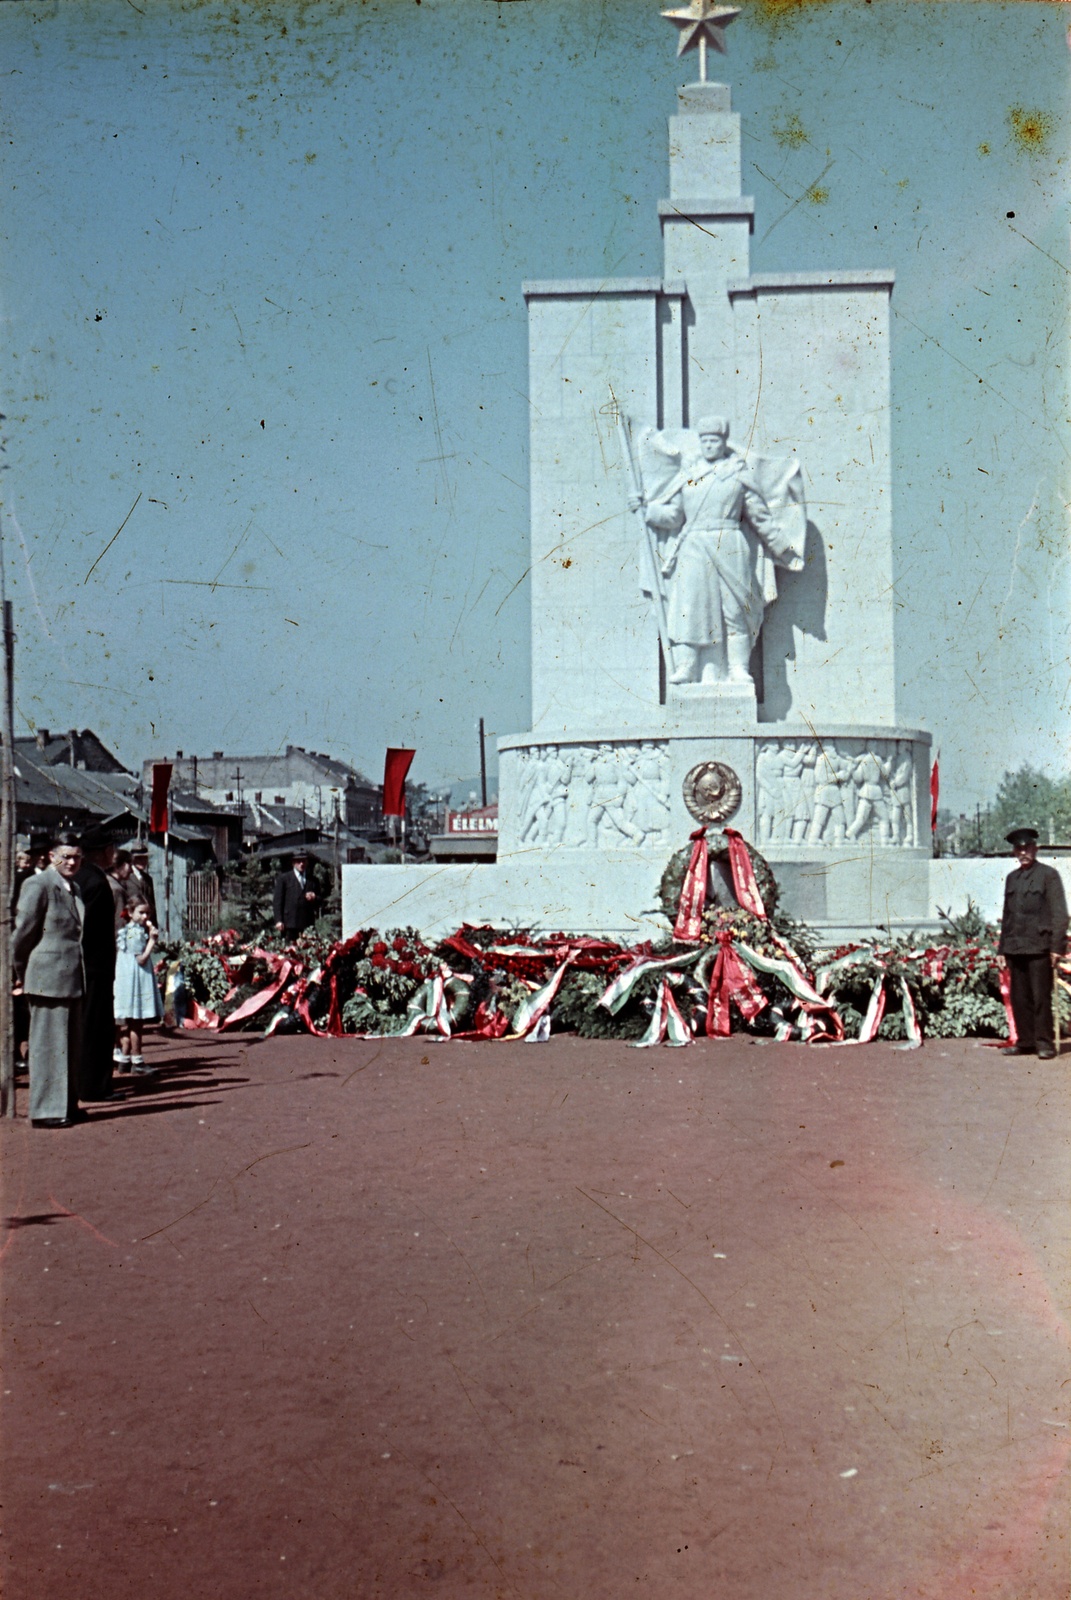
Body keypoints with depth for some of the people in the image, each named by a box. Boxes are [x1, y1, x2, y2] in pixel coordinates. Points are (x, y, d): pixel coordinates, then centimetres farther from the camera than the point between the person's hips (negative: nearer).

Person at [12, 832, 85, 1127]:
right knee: (48, 1044, -3)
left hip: (72, 978, 8)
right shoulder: (38, 885, -10)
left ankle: (66, 1105, 24)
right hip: (48, 978, -8)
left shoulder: (73, 888, 15)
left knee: (71, 1045, 14)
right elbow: (23, 931, -10)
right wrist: (21, 973, -2)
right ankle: (45, 1111, 4)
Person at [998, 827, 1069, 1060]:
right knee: (1019, 998, 7)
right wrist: (1002, 949, 16)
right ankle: (1025, 1041, 14)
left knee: (1041, 997, -4)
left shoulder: (1049, 875, 0)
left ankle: (1044, 1043, 3)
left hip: (1039, 947, -6)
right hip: (1015, 948, 6)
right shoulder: (1011, 878, 18)